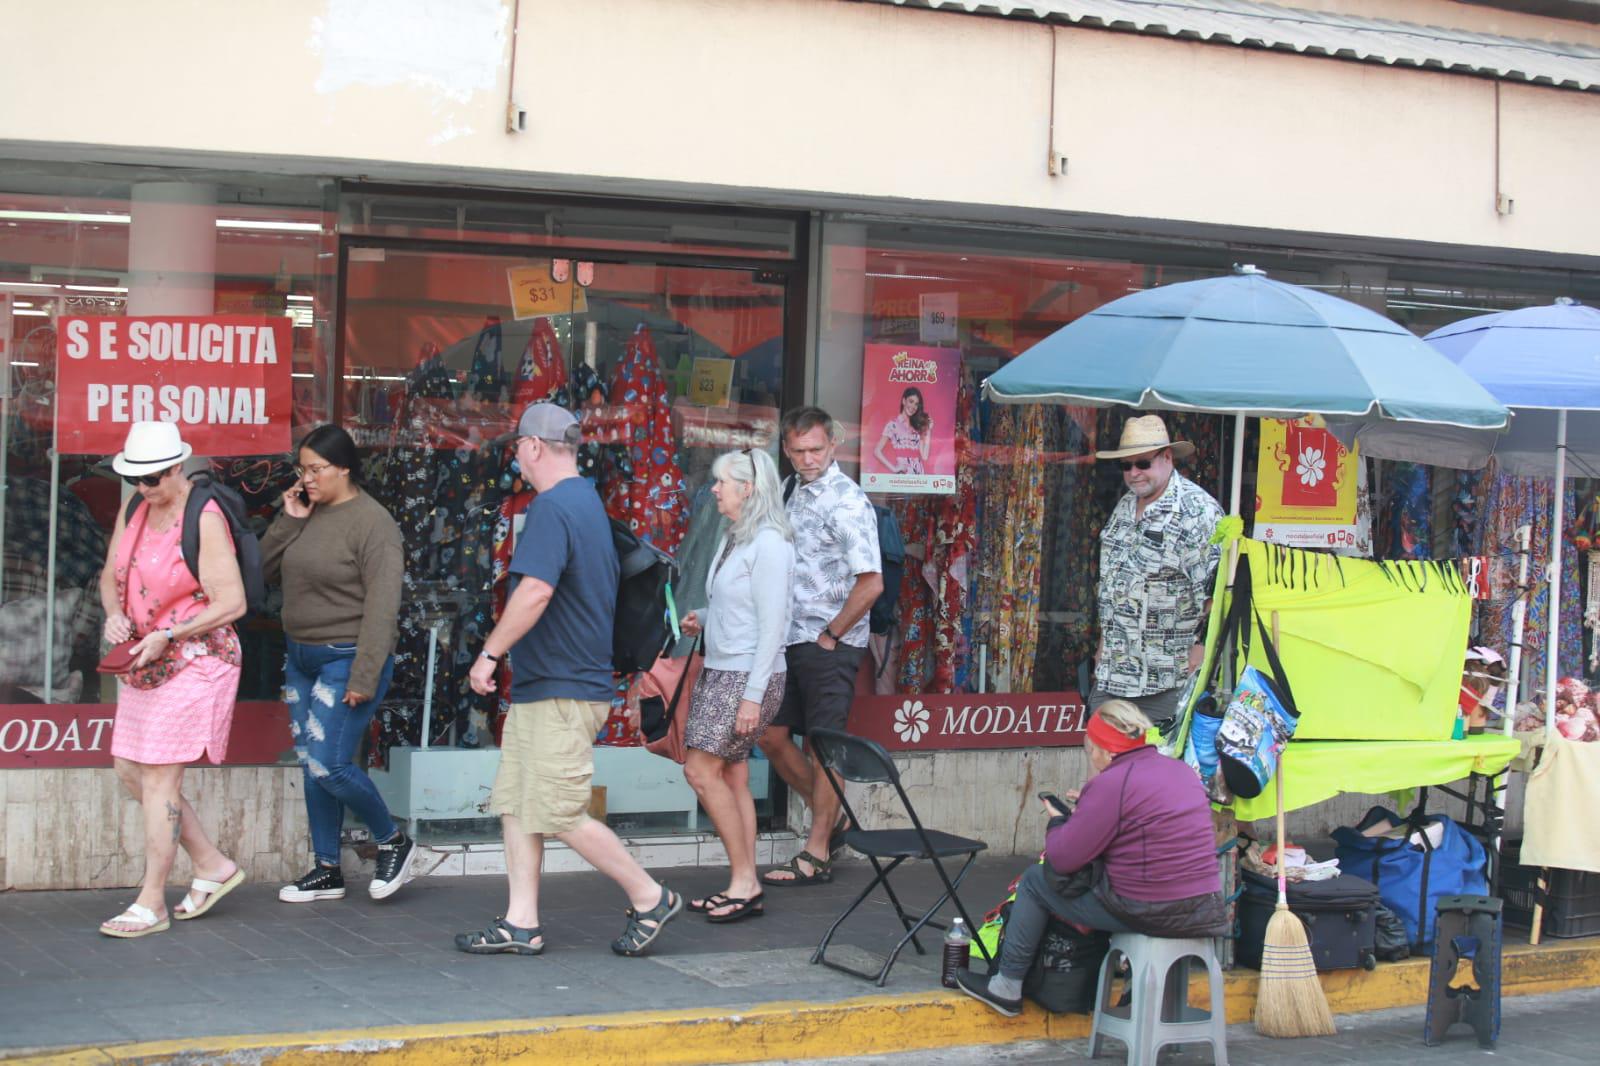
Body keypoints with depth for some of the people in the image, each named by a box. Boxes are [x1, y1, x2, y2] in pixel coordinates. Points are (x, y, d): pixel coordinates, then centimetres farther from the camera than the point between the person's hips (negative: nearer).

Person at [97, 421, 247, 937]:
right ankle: (213, 866, 22)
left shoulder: (204, 520, -17)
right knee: (129, 771, 11)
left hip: (194, 662, -9)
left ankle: (151, 903, 2)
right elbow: (110, 577, 14)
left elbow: (231, 603, -19)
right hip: (146, 661, 9)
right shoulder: (132, 513, 7)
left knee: (159, 778, -7)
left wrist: (167, 636, -21)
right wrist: (115, 614, -8)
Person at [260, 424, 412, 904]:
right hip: (300, 657, 8)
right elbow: (267, 568, 9)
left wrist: (364, 677, -21)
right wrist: (288, 520, -4)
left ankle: (393, 841, 11)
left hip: (344, 660, -8)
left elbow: (382, 607, -18)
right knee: (310, 765, 10)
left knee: (330, 765, -11)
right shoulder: (308, 514, 8)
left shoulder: (371, 522, -15)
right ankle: (327, 870, 19)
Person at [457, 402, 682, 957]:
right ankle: (521, 924, 11)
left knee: (561, 815, -6)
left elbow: (536, 591, -28)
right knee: (515, 805, 9)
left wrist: (489, 653, -21)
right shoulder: (588, 502, 17)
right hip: (538, 689, 10)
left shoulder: (552, 507, -16)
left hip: (562, 693, -10)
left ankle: (650, 898, 5)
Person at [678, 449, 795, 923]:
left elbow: (771, 625, -18)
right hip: (718, 670, 9)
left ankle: (744, 882, -4)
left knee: (702, 771, -11)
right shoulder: (734, 539, 14)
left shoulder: (769, 544, -14)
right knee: (732, 779, 8)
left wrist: (753, 695, -21)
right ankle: (743, 885, 12)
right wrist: (702, 621, 6)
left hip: (748, 676, -9)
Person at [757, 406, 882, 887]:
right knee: (771, 735, 11)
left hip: (831, 644, -9)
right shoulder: (793, 491, 13)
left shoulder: (847, 502, -14)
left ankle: (817, 855, 5)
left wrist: (829, 636, -13)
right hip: (793, 639, 9)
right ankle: (830, 819, 27)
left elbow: (870, 582, -20)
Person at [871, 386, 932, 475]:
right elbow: (877, 451, -3)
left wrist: (928, 431, 6)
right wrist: (893, 468, -9)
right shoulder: (893, 424, 2)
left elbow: (924, 456, 7)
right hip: (902, 476, -5)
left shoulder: (918, 426, 16)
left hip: (919, 475, 5)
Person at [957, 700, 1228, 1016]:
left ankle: (1006, 987, 24)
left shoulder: (1111, 784, -15)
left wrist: (1058, 821, 9)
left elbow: (1063, 859, -12)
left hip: (1145, 914, -8)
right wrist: (1089, 809, 24)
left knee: (1035, 881, 13)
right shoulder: (1183, 771, 10)